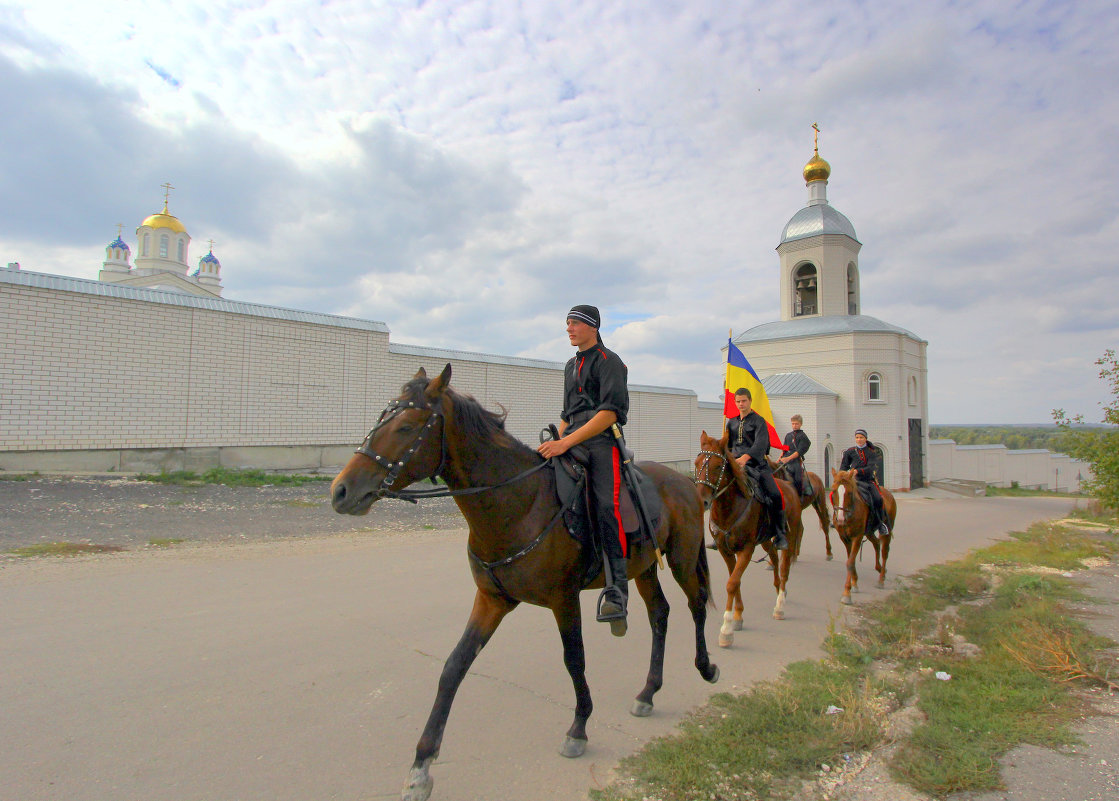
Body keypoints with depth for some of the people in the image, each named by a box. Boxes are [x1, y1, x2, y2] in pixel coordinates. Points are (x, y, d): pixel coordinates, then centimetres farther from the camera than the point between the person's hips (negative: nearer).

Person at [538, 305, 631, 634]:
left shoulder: (608, 361, 1)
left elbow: (611, 412, -13)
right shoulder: (571, 366, 25)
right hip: (570, 443, 8)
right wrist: (557, 442, 16)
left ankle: (616, 593, -27)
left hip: (601, 441, -8)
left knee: (606, 507, -23)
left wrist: (567, 443, -21)